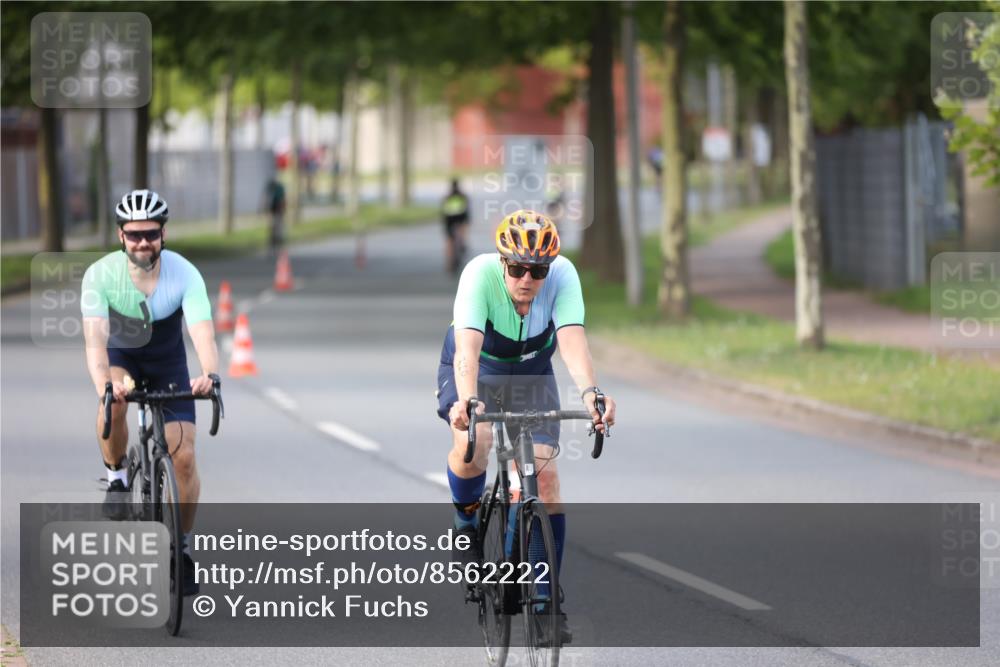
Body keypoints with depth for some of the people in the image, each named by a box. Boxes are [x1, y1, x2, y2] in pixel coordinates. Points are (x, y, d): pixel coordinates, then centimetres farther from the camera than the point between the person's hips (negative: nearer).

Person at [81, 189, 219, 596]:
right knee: (113, 405, -35)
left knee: (184, 457, -8)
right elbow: (95, 338, -38)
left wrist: (209, 375, -61)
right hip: (120, 354, -1)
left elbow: (203, 335, -39)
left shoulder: (185, 275, -28)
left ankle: (183, 548, 10)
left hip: (167, 360, 1)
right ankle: (116, 477, -8)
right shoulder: (101, 275, -29)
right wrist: (104, 384, -58)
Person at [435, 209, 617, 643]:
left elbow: (572, 340, -40)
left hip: (531, 372, 2)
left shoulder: (562, 275, -28)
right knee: (472, 445, -31)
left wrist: (590, 392, -58)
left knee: (544, 475, -12)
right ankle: (467, 525, 1)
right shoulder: (480, 274, -33)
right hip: (475, 369, -2)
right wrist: (467, 400, -62)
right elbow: (468, 346, -44)